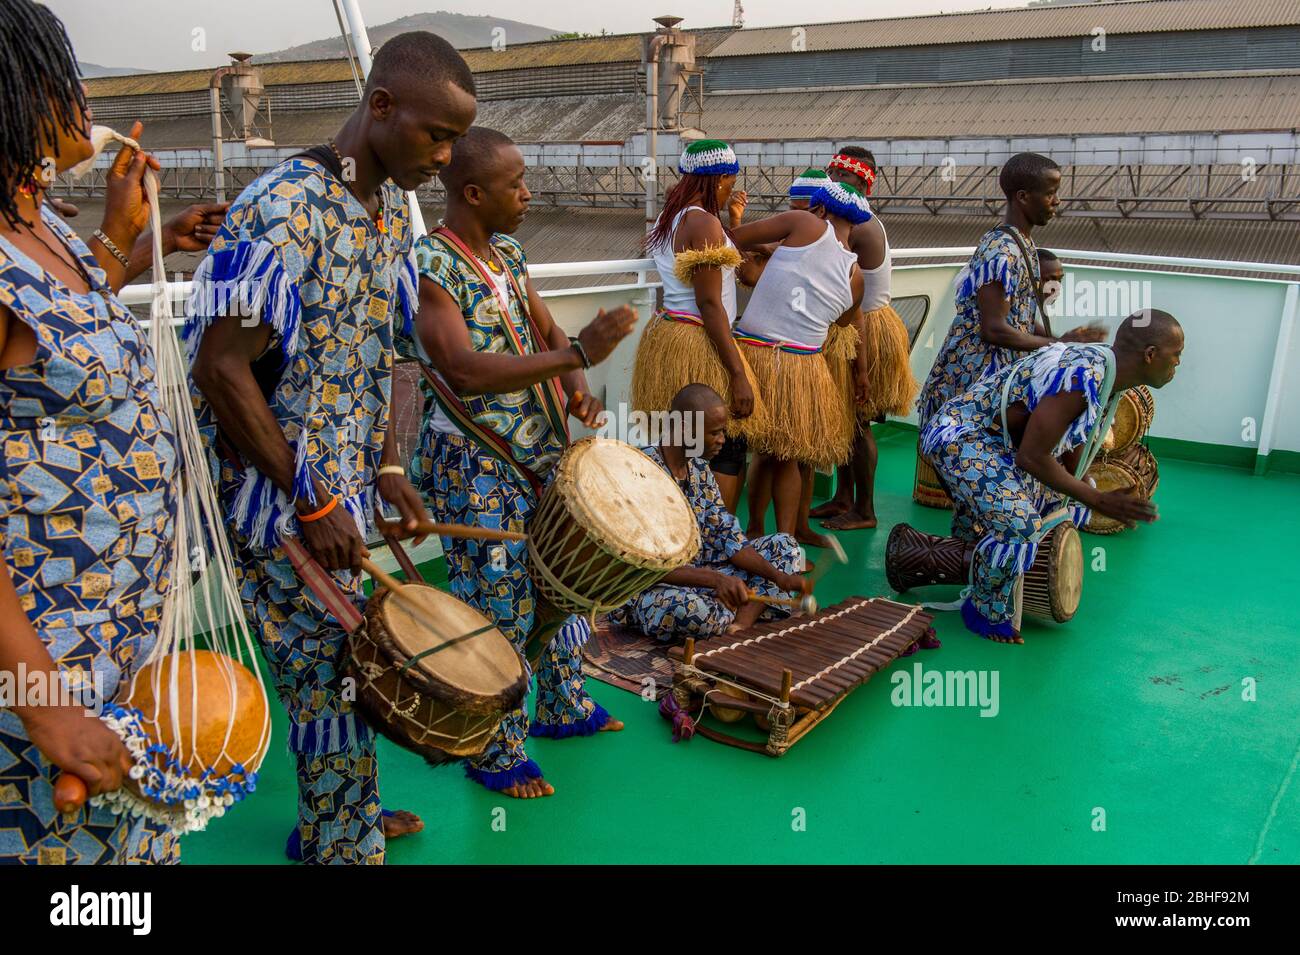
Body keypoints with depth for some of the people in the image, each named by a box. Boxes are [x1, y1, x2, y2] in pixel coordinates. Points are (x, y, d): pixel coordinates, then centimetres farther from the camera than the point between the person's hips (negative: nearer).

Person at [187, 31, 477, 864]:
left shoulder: (392, 209, 5)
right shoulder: (282, 212, -22)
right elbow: (221, 368, -23)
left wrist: (387, 467, 7)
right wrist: (313, 504, -19)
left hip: (340, 490, 8)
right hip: (278, 499, -8)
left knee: (340, 663, 20)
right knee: (333, 680, 3)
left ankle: (330, 821, 40)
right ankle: (348, 845, 23)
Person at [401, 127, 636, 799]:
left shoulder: (508, 256, 7)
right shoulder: (428, 268, -19)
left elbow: (546, 331, 14)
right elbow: (466, 371, -30)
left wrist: (576, 387, -8)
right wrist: (579, 353, -32)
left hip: (542, 453, 8)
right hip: (475, 467, -8)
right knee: (499, 612, 1)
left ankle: (562, 707, 40)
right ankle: (495, 755, 21)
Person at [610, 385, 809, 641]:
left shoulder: (699, 468, 5)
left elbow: (729, 538, 4)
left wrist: (780, 577, -12)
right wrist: (715, 579, -35)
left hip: (698, 573, 9)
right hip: (647, 589, -8)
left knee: (784, 545, 2)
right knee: (686, 608, -43)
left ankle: (739, 626, -19)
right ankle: (755, 610, -10)